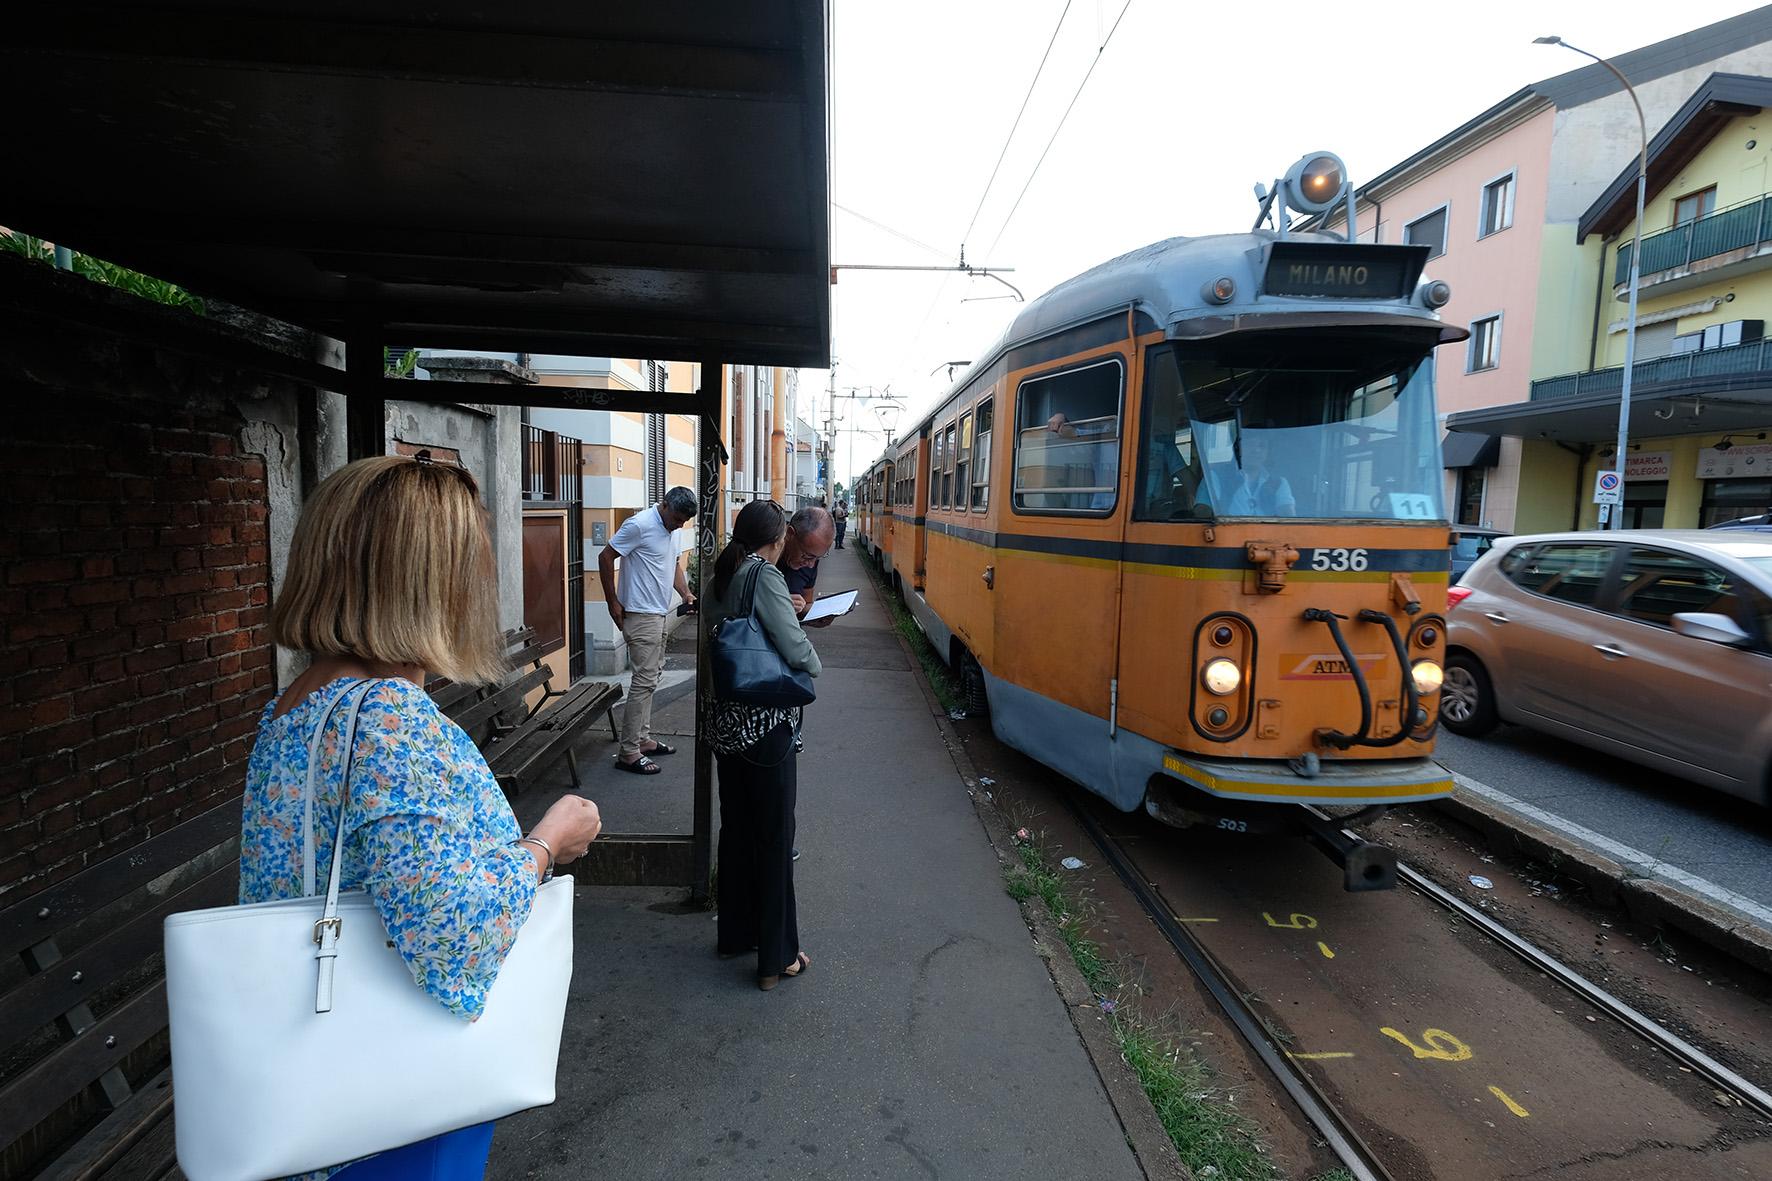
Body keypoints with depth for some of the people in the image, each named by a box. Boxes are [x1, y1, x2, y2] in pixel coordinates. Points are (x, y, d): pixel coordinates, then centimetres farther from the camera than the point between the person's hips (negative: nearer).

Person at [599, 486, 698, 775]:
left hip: (658, 613, 10)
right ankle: (628, 753, -4)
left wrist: (686, 594, 7)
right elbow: (606, 557, -16)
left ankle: (642, 739, 26)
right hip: (641, 614, -10)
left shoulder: (670, 528, 11)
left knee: (651, 675, 15)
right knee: (644, 681, -10)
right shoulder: (640, 524, -17)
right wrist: (613, 602, -14)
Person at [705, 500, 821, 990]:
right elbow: (796, 650, -21)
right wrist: (812, 663, 1)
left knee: (736, 828, 20)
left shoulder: (722, 577, 6)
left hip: (726, 719, 8)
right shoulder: (764, 575, -16)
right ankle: (776, 958, 15)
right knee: (774, 837, 4)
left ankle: (735, 933, 36)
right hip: (765, 723, -8)